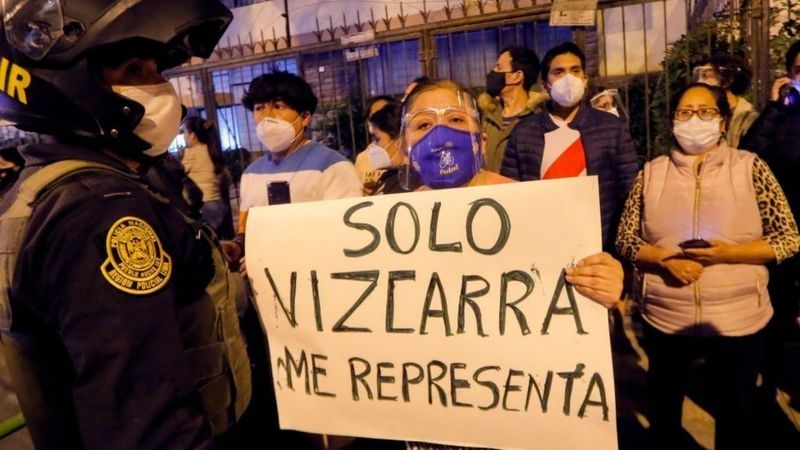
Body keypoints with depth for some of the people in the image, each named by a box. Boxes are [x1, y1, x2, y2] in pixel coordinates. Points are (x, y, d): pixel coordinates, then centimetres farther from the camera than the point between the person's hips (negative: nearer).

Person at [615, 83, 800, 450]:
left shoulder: (750, 167, -4)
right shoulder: (652, 172, 0)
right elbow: (625, 240, 0)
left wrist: (727, 252, -20)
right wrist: (666, 259, -18)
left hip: (738, 318, -1)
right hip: (664, 317, 1)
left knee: (737, 413, 19)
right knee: (663, 407, 20)